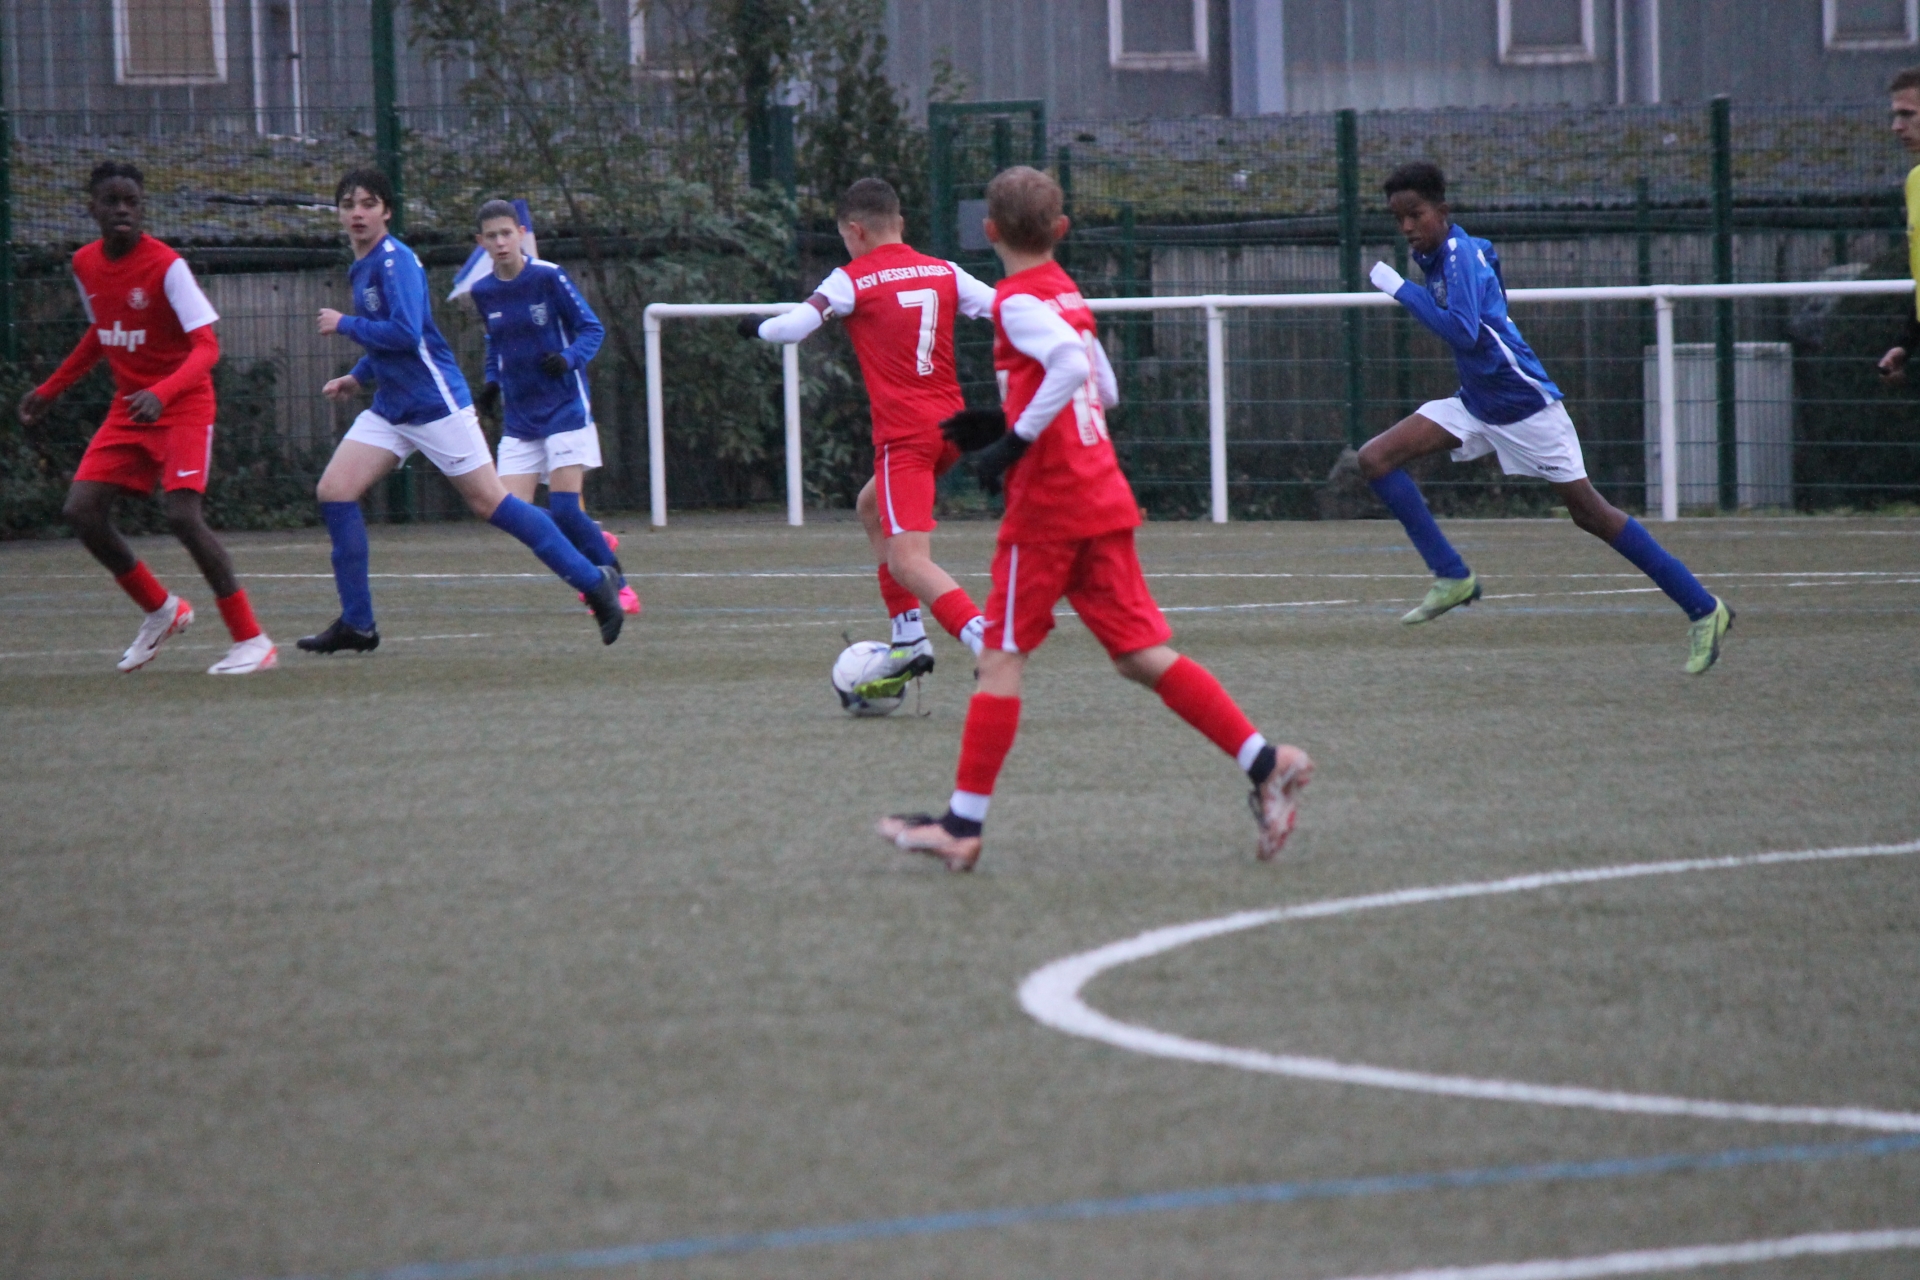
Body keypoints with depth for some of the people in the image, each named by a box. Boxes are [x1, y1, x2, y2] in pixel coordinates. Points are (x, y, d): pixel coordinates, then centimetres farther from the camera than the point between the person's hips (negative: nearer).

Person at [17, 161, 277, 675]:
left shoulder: (166, 266, -17)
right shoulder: (85, 265, 4)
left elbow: (207, 348, -22)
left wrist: (162, 392, -38)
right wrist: (49, 390, 22)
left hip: (182, 407, -7)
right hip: (128, 407, 7)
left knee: (182, 513, -22)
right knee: (82, 510, -5)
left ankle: (252, 641, -14)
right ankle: (161, 611, 15)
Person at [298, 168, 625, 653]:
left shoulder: (395, 261, -14)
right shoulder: (361, 267, 14)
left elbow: (405, 333, -25)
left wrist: (344, 325, -14)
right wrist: (357, 377, 17)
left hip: (435, 404, -9)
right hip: (390, 409, 9)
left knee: (489, 503, -7)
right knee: (333, 492, -3)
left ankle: (595, 582, 4)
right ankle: (356, 625, 1)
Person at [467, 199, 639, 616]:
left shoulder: (548, 277, -10)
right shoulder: (482, 291, 5)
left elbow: (591, 329, -5)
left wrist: (569, 358, -23)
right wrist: (492, 380, 5)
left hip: (564, 407, -5)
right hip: (519, 418, 5)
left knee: (564, 510, -14)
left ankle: (618, 587, 2)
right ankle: (596, 544, 17)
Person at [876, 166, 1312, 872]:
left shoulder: (1017, 300, -10)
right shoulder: (1067, 295, 16)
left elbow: (1069, 364, -27)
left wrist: (1015, 441, -22)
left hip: (1046, 504, -8)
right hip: (1106, 500, 8)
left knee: (1002, 657, -1)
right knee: (1141, 654, 6)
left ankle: (962, 824, 1)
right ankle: (1264, 762, -4)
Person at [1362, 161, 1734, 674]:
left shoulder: (1460, 254, -19)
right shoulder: (1436, 255, 6)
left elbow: (1464, 332, -32)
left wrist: (1402, 290, -27)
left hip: (1522, 402, -9)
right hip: (1475, 405, 9)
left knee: (1589, 512, -4)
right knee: (1376, 458, -5)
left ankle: (1703, 610, 5)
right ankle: (1452, 577, -3)